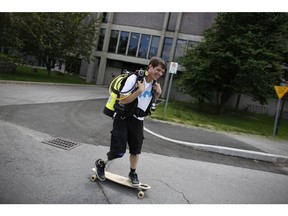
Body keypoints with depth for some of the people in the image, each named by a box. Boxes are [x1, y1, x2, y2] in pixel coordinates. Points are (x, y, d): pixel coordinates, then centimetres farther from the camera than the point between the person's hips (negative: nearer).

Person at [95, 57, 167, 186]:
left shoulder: (154, 84, 1)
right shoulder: (134, 78, -21)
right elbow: (122, 101, -23)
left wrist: (158, 93, -2)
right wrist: (140, 90, -28)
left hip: (138, 120, 6)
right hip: (123, 118, -6)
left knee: (136, 149, 11)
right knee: (119, 150, -7)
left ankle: (133, 173, 35)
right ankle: (101, 164, 23)